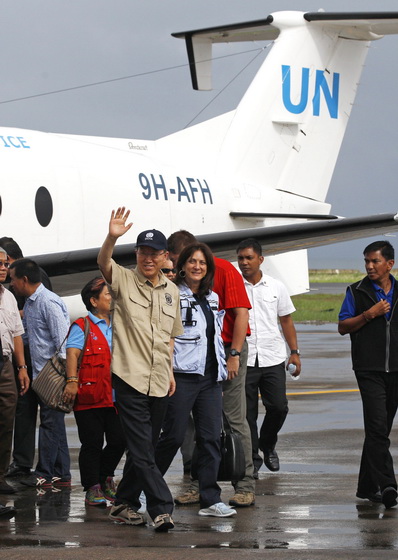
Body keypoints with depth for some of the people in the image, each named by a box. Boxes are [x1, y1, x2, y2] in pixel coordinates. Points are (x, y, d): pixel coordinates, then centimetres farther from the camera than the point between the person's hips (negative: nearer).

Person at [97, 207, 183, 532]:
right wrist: (112, 238, -42)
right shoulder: (123, 280, -2)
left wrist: (170, 372, 16)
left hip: (159, 382, 5)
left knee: (144, 449, 11)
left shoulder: (171, 291, 13)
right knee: (142, 450, -10)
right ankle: (162, 509, -12)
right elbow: (103, 263, -23)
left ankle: (125, 504, 23)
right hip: (130, 379, -5)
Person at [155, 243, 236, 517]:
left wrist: (221, 367, 21)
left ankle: (210, 499, 5)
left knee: (211, 437, 2)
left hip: (210, 376, 6)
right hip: (182, 374, -6)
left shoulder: (212, 298, 17)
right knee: (174, 436, -4)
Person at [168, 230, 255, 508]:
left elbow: (241, 314, -13)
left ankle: (245, 485, 0)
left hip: (228, 351, -6)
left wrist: (234, 355, -16)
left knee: (234, 419, -4)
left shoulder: (224, 271, -9)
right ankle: (200, 484, 10)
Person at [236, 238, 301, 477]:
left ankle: (267, 444, 24)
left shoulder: (276, 287, 7)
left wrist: (295, 352, 8)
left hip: (273, 359, 2)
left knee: (278, 407, -3)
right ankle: (252, 460, 12)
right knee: (247, 413, 1)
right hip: (243, 360, -2)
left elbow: (286, 321, 14)